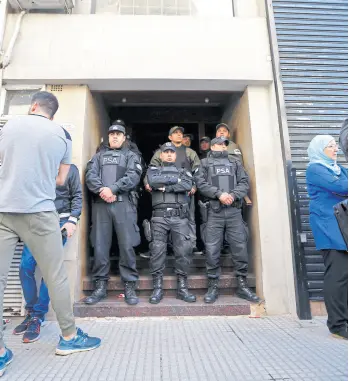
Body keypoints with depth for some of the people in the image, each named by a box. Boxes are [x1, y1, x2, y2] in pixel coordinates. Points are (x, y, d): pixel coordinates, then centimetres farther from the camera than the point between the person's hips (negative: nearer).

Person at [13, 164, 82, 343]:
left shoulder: (70, 168, 7)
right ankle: (31, 312, 14)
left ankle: (38, 317, 4)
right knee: (26, 266, -5)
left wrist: (72, 220, -8)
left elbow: (77, 196, 4)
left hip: (59, 221, -3)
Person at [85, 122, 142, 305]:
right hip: (100, 204, 2)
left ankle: (130, 286, 6)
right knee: (100, 245, 2)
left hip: (123, 204, -2)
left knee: (127, 245, -3)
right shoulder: (99, 156, 23)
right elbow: (90, 176, 6)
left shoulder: (131, 156, 16)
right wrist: (101, 191, -12)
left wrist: (112, 189, -14)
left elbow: (133, 176, -2)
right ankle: (100, 286, 13)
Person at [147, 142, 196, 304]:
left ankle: (182, 288, 7)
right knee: (157, 251, -4)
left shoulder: (183, 171, 20)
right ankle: (157, 289, 6)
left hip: (180, 217, 1)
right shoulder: (153, 169, 18)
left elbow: (188, 185, -3)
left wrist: (165, 186, -7)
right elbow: (153, 181, -7)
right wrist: (176, 180, -2)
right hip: (160, 216, -1)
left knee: (183, 251, -4)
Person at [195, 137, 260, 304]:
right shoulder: (205, 163, 13)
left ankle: (242, 285, 17)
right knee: (212, 250, -2)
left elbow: (244, 182, 9)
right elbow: (201, 183, -2)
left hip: (234, 211, 2)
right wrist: (219, 194, -13)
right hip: (214, 212, -2)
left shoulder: (235, 162, 20)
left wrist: (233, 195, -9)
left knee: (240, 248, 3)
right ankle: (213, 286, 10)